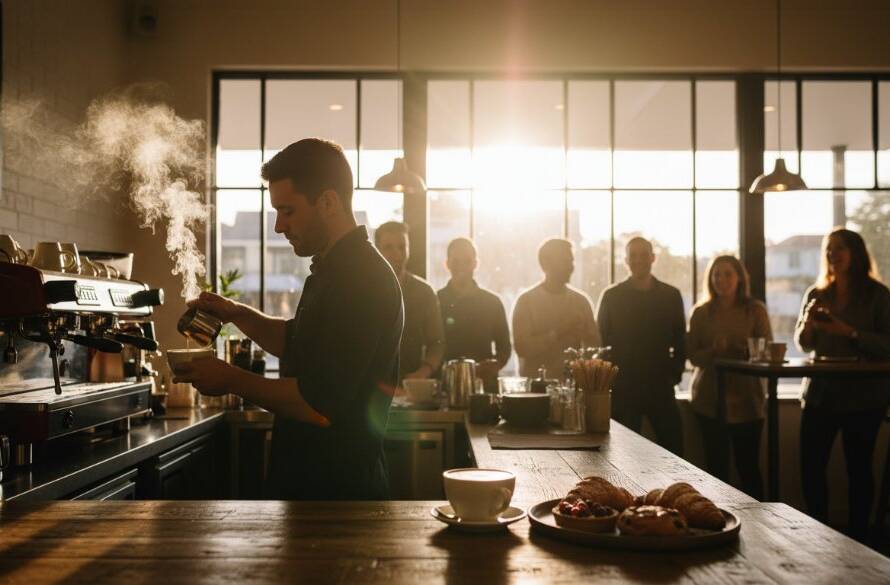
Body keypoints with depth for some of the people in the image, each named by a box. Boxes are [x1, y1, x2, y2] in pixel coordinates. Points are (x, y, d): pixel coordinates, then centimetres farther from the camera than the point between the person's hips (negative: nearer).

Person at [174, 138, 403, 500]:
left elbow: (320, 404, -28)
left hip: (339, 488, -10)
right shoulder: (333, 270, 9)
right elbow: (296, 342, 22)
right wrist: (239, 315, 6)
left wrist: (232, 381, -15)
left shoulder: (360, 278, -24)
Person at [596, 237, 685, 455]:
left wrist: (675, 373, 1)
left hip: (661, 387, 2)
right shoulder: (611, 296, 2)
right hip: (623, 388, -1)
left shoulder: (671, 295, 7)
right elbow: (601, 341, 3)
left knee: (674, 448, 2)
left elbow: (680, 341, 11)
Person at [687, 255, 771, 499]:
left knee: (748, 466, 1)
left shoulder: (756, 310, 5)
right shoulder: (701, 313, 7)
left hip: (746, 398, -1)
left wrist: (748, 350, -19)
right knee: (716, 466, 3)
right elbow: (693, 355, 4)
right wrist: (713, 351, -16)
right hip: (710, 399, 1)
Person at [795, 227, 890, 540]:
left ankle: (857, 538, 17)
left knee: (858, 468, 5)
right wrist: (807, 323, -11)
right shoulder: (817, 293, 8)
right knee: (810, 467, 0)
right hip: (820, 393, 3)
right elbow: (803, 344, 9)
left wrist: (849, 332, -20)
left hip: (862, 395, -3)